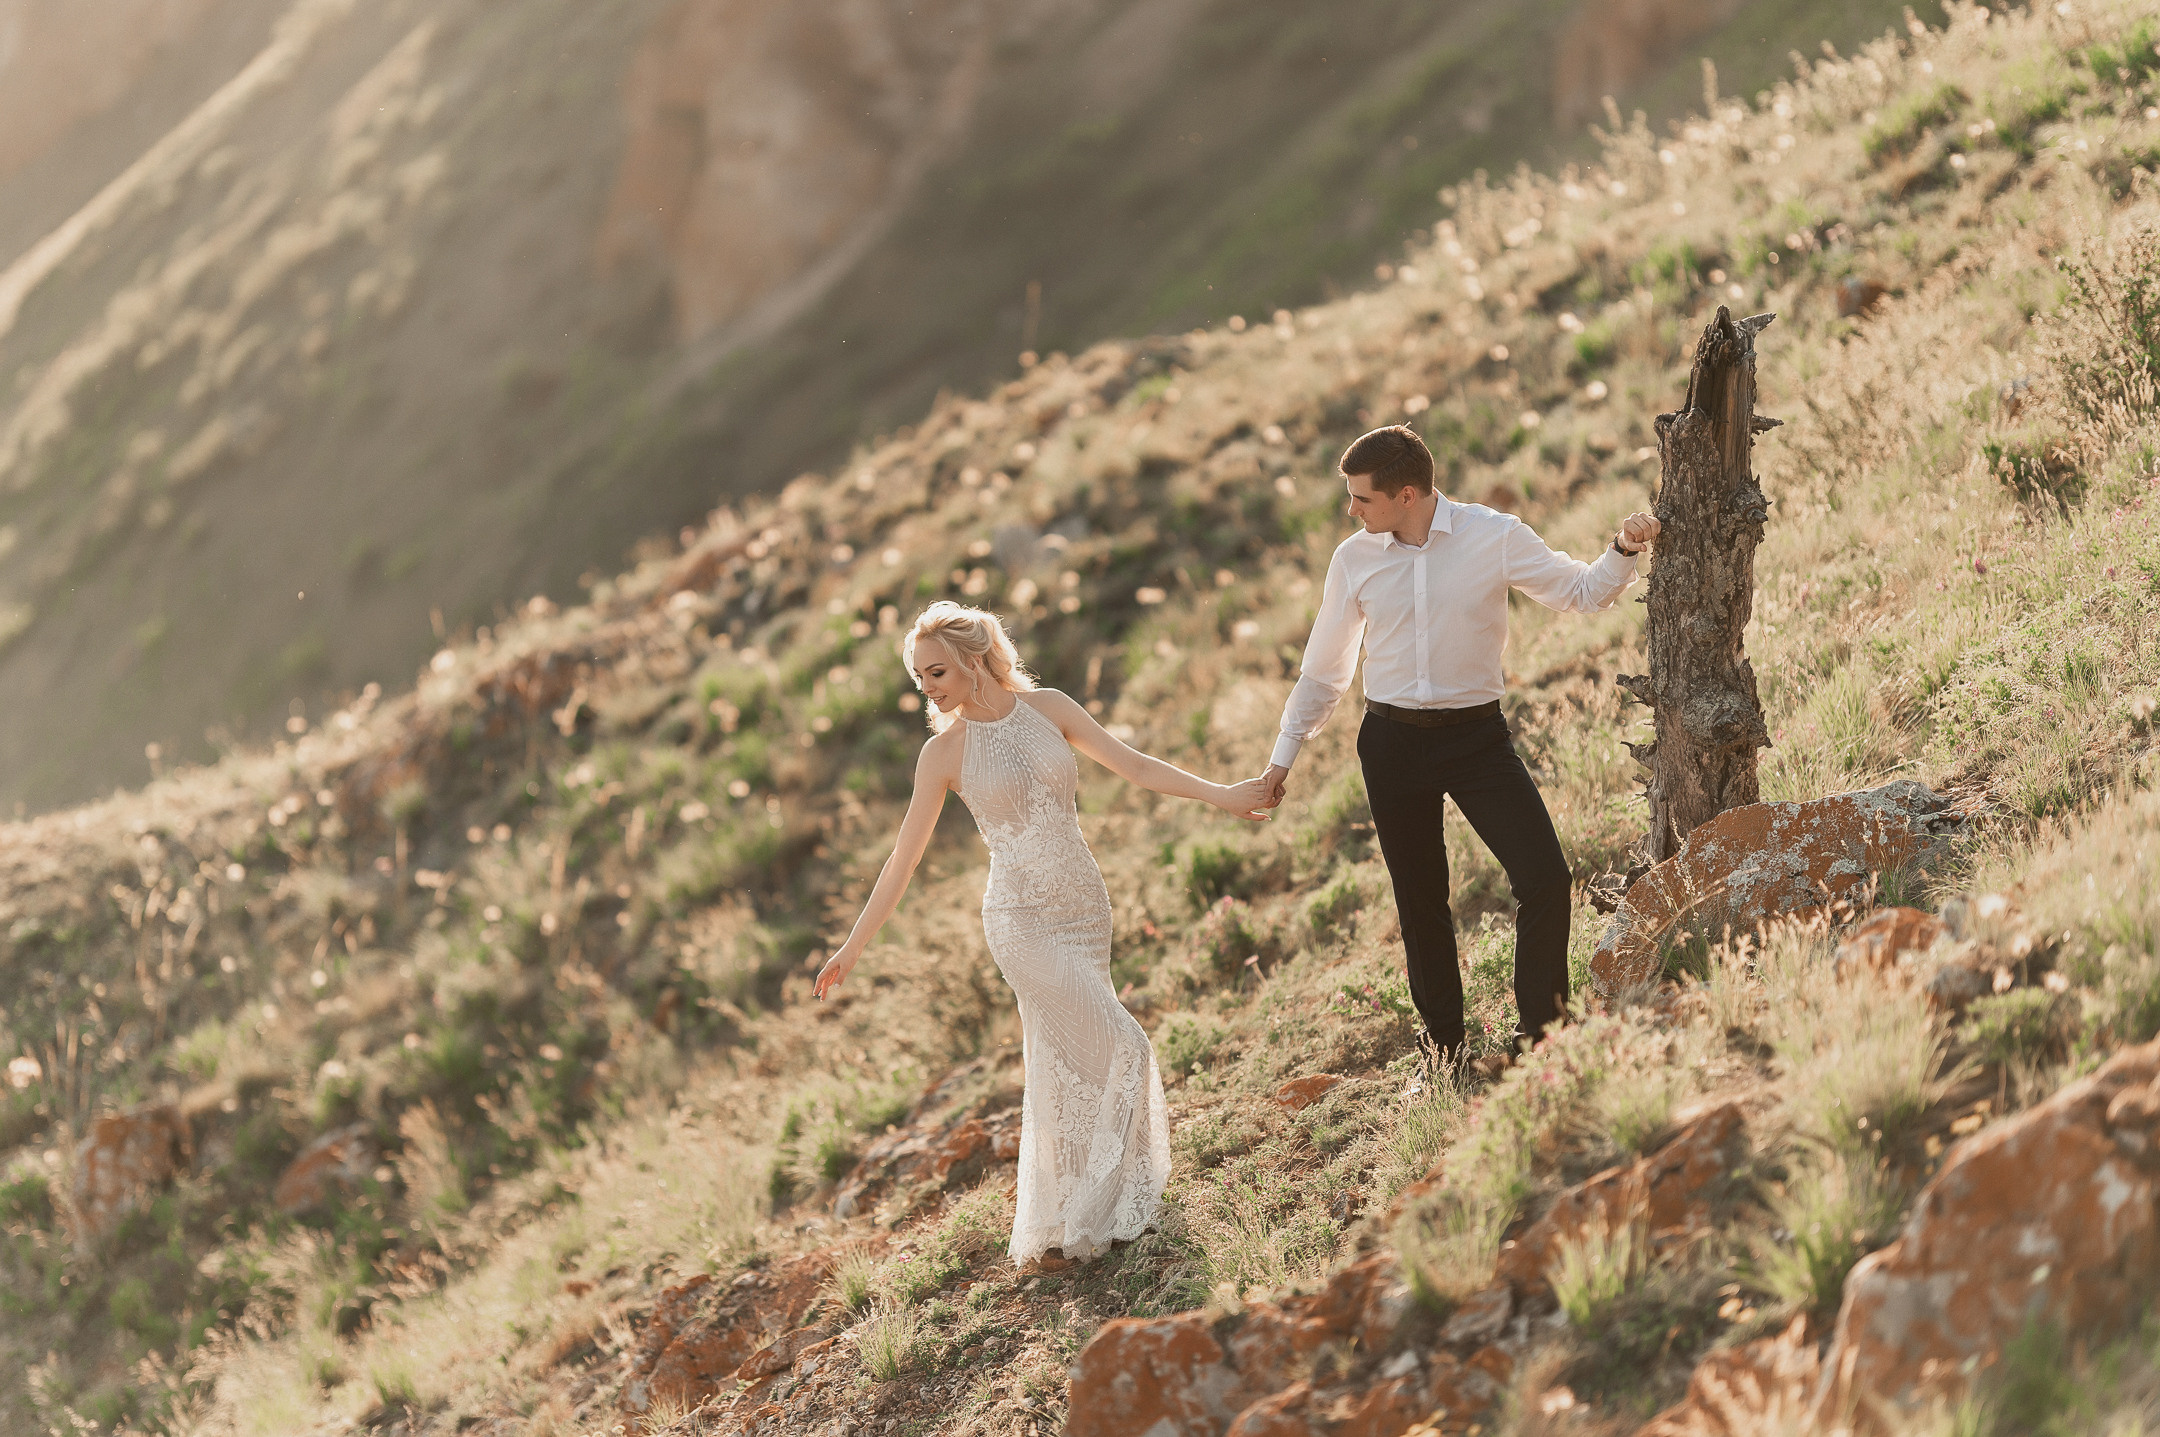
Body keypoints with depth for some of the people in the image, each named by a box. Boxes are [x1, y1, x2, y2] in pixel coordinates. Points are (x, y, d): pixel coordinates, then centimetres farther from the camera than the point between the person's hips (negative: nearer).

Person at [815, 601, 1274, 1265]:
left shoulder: (1047, 707, 3)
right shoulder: (944, 752, -4)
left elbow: (1133, 765, 5)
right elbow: (905, 856, 1)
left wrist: (1219, 794, -2)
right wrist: (854, 947, 2)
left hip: (1084, 907, 4)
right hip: (1023, 920, -4)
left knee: (1066, 1062, 10)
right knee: (1116, 1049, -10)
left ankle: (1059, 1221, 23)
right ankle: (1086, 1219, 1)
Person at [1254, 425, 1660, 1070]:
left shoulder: (1496, 537, -6)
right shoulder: (1354, 560, 2)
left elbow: (1581, 593, 5)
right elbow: (1323, 671, 13)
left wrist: (1623, 551, -15)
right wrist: (1283, 756, 15)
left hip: (1476, 733, -2)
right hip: (1392, 740, 2)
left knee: (1546, 880, -13)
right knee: (1420, 901, 7)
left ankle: (1538, 1034, 0)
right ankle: (1447, 1046, 22)